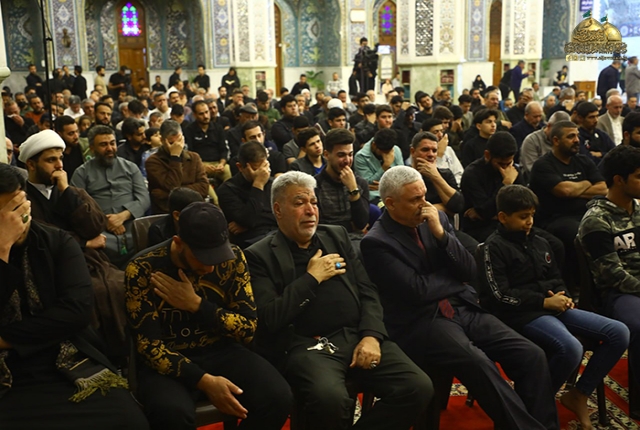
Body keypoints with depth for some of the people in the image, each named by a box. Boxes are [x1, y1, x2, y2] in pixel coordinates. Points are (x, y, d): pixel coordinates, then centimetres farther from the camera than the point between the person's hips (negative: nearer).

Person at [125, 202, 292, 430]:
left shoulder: (233, 257, -7)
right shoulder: (143, 269, -16)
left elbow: (248, 328, -5)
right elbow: (149, 344, -14)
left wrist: (196, 305, -20)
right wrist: (205, 381, -27)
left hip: (221, 351, 3)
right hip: (168, 361, -3)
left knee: (278, 398, -22)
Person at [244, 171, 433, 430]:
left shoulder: (337, 236, 18)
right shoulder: (260, 256, 2)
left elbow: (367, 292, 14)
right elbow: (268, 320, -9)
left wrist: (371, 335, -4)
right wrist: (311, 278, -7)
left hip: (357, 336, 5)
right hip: (307, 345, -5)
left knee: (419, 387, -16)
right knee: (330, 398, -36)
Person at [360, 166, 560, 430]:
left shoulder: (436, 218, 9)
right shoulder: (376, 243, -9)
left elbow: (470, 272, 4)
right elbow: (419, 291, -16)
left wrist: (441, 234, -9)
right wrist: (456, 278, 0)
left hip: (464, 309, 6)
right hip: (422, 322, -6)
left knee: (532, 355, -13)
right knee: (480, 364, -32)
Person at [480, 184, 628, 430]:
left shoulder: (540, 243, 17)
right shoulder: (494, 247, -5)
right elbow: (500, 296, -13)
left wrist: (563, 297, -1)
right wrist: (544, 301, -14)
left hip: (553, 308, 8)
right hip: (523, 314, -8)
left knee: (619, 333, -5)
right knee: (570, 348, -35)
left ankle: (578, 395, 4)